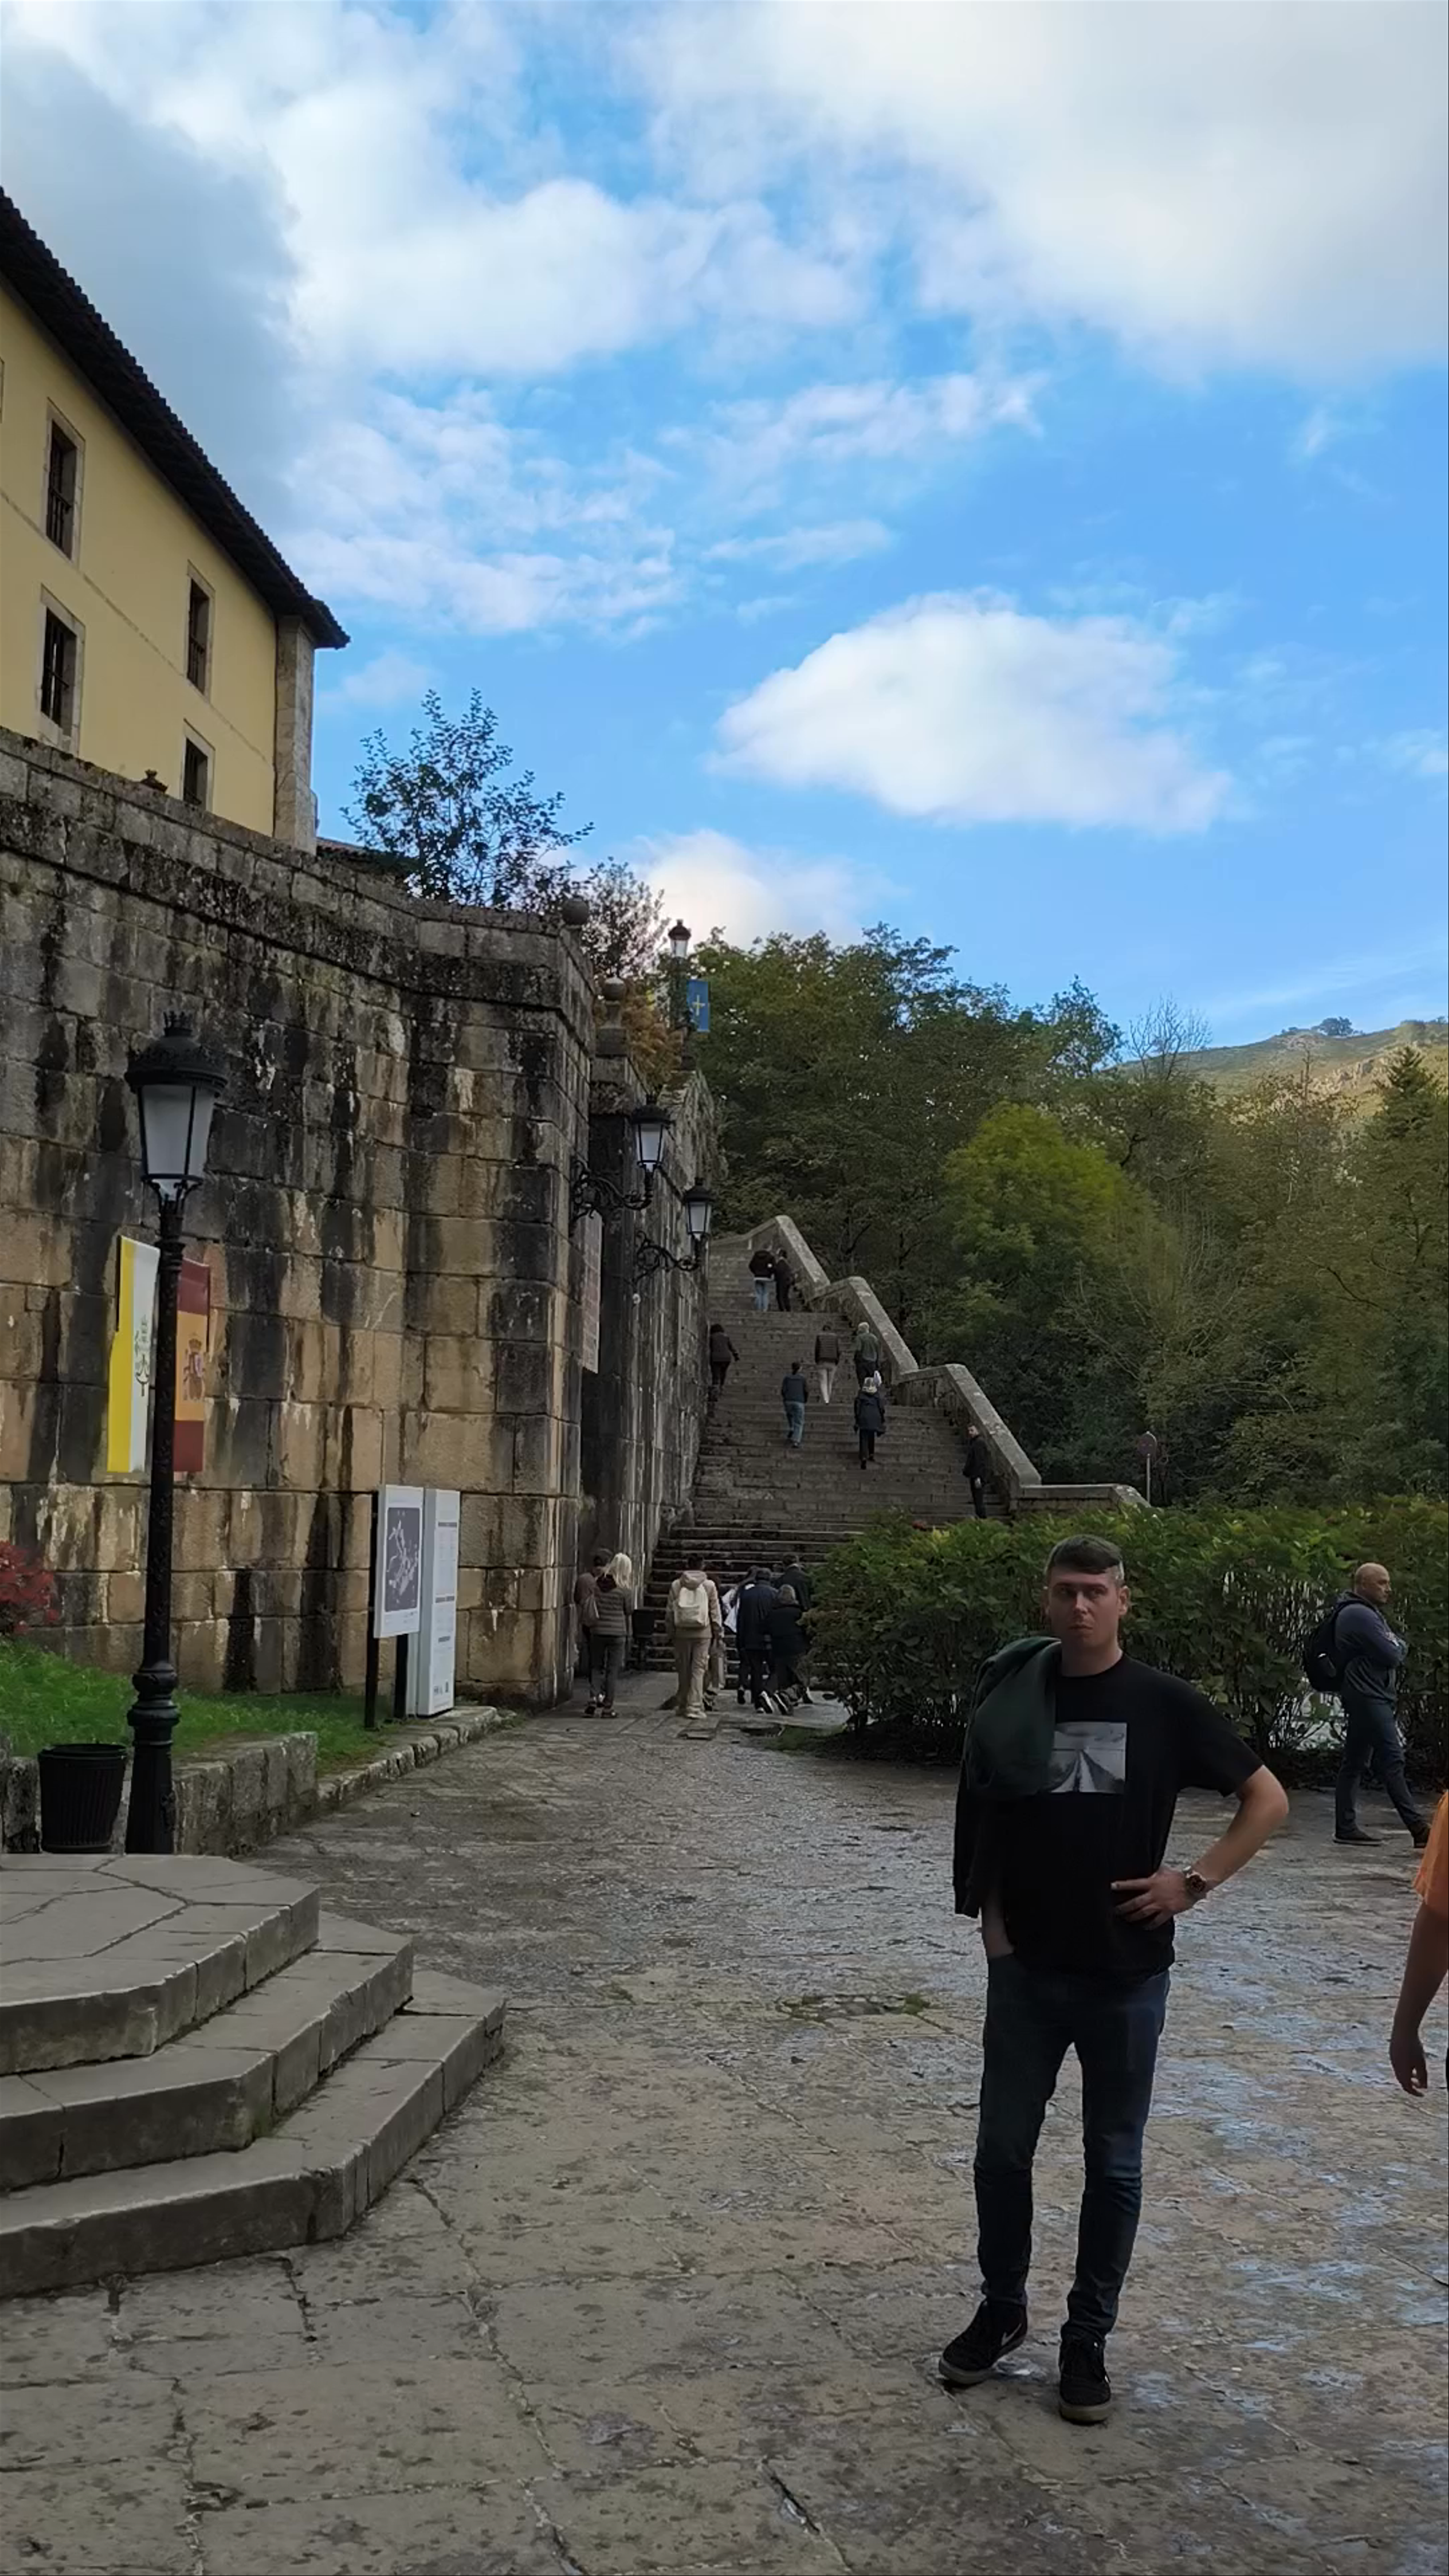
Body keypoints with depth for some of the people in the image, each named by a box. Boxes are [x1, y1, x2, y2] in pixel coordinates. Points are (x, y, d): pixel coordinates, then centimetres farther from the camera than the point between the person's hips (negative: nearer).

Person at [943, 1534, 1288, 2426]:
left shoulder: (1165, 1704, -7)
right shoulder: (1013, 1696, -2)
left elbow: (1268, 1800, -1)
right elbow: (980, 1813, 11)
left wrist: (1196, 1882, -9)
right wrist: (988, 1911, 2)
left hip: (1127, 1972, -1)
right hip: (1026, 1966, 2)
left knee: (1114, 2162, 9)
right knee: (1004, 2147, 10)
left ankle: (1089, 2339, 23)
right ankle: (1002, 2309, 31)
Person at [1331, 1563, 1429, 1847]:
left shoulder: (1367, 1613, 22)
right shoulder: (1360, 1615, -14)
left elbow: (1391, 1652, 20)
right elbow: (1392, 1655, -18)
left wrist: (1395, 1648, 0)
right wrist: (1401, 1648, 2)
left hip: (1368, 1698, 11)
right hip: (1369, 1698, -11)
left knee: (1355, 1763, 9)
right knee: (1392, 1761, -12)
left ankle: (1346, 1827, 10)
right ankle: (1418, 1828, -14)